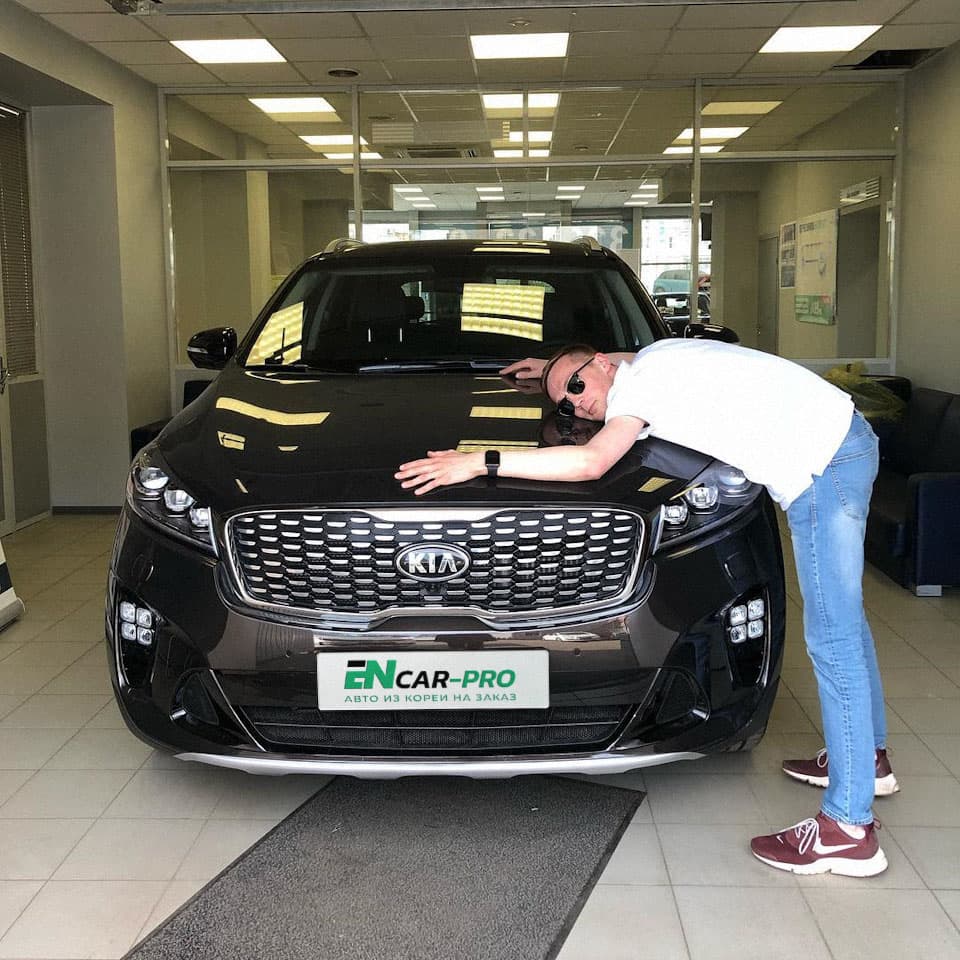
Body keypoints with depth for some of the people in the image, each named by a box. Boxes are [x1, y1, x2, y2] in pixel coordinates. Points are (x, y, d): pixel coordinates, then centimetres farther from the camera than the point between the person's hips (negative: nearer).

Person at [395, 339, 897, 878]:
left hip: (822, 464, -10)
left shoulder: (635, 384, -10)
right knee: (843, 621, 21)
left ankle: (850, 827, -5)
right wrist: (553, 366, 50)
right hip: (845, 435, 10)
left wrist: (480, 462, -24)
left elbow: (592, 463, -27)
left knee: (832, 638, -9)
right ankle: (868, 756, 38)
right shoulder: (651, 359, 17)